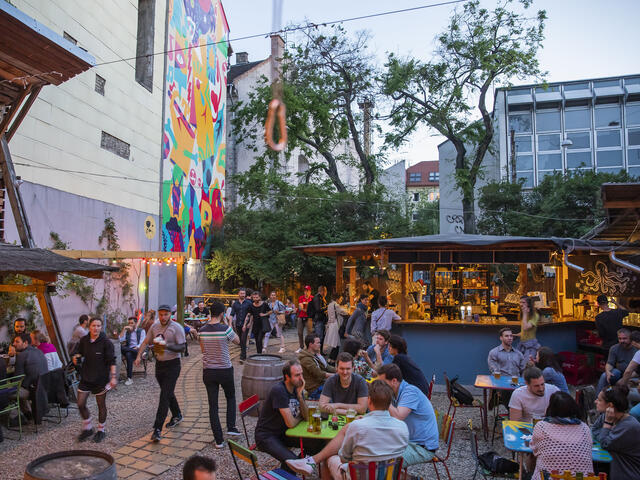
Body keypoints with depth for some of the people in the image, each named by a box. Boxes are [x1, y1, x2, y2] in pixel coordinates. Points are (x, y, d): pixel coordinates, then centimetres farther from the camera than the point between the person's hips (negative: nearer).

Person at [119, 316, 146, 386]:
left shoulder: (141, 331, 8)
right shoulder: (126, 331, 20)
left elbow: (142, 343, -4)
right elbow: (120, 340, 1)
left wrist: (136, 348, -22)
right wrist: (124, 329, -4)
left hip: (138, 350, -3)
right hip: (128, 349, 3)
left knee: (129, 354, -37)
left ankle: (130, 378, -34)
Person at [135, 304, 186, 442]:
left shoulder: (177, 328, -14)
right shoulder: (155, 326, 3)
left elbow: (182, 348, -16)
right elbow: (146, 342, 9)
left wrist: (167, 345, -31)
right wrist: (139, 355, -6)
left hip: (172, 364, -6)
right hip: (159, 364, 6)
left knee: (165, 395, -11)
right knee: (168, 393, 20)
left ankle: (157, 429, -9)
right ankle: (177, 415, 41)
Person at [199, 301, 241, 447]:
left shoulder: (202, 330, -3)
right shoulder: (225, 329, -16)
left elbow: (203, 349, 10)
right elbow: (237, 341, 1)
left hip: (208, 371, 3)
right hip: (225, 370, -2)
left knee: (213, 405, 8)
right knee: (231, 397, 24)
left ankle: (219, 440, 10)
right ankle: (231, 427, 15)